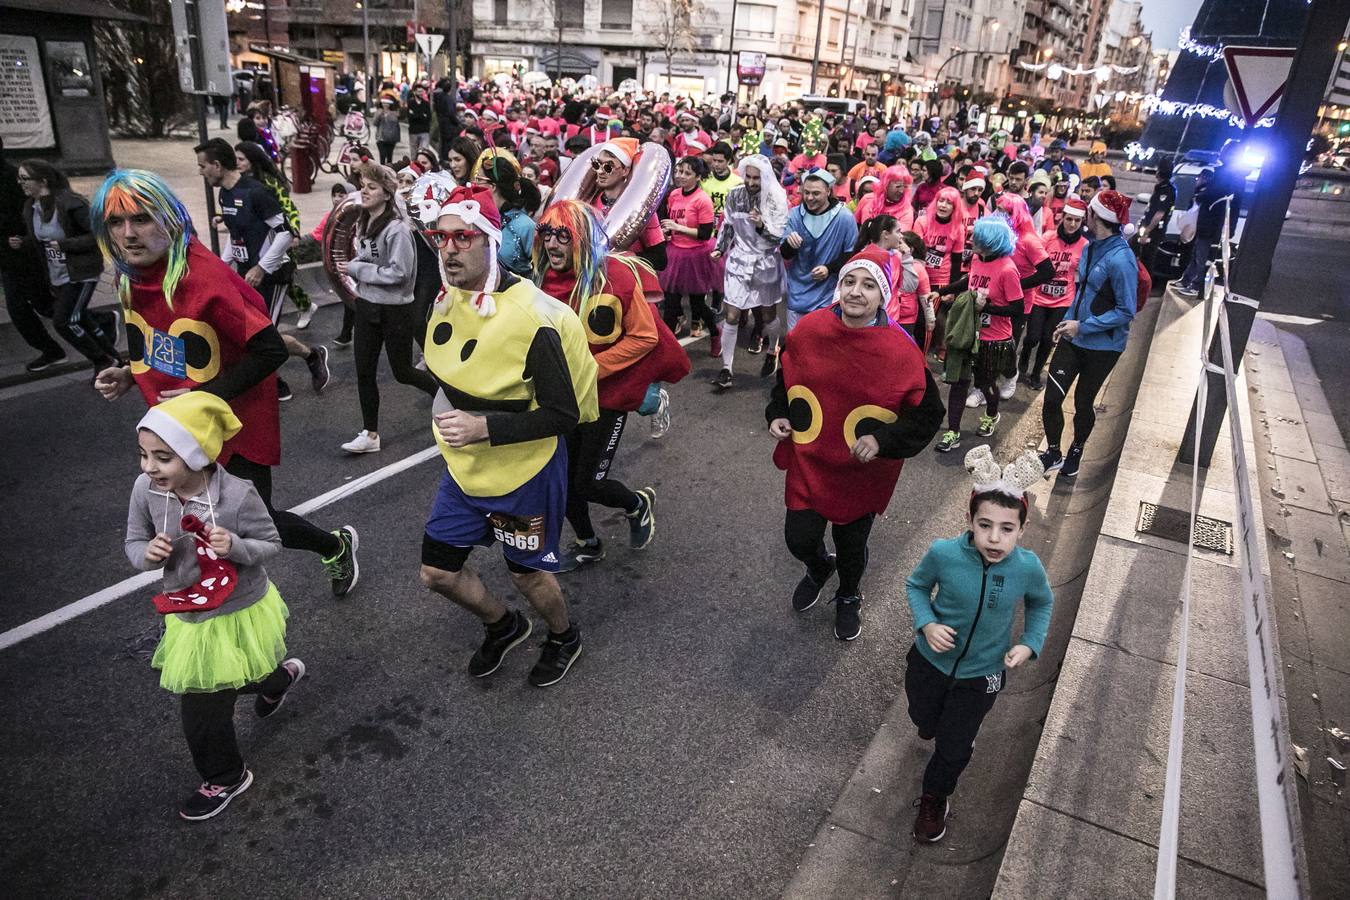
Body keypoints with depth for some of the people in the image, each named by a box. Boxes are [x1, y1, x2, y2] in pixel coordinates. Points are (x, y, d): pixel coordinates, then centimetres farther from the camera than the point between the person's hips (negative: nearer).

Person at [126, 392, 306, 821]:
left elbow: (271, 544, -15)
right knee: (227, 679, 30)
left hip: (240, 613, -6)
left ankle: (225, 778, 36)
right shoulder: (146, 490, -16)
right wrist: (148, 553, -24)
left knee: (203, 712, 6)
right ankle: (280, 678, 63)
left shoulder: (237, 495, -29)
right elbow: (133, 543, 0)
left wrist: (236, 547, -35)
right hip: (189, 616, 6)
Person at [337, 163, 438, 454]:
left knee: (401, 372, 6)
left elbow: (399, 273, -23)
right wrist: (352, 268, -1)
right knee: (364, 372, 7)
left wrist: (356, 269, -18)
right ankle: (370, 434, 17)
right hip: (367, 307, 7)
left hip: (396, 310, -7)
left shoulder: (397, 229, -19)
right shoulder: (363, 224, 6)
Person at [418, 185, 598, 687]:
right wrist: (451, 418, 8)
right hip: (465, 468, 7)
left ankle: (564, 638, 46)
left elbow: (565, 414, -24)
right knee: (437, 571, 14)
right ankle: (504, 627, 44)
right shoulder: (448, 299, -4)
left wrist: (486, 429, -30)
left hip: (525, 472, -7)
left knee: (526, 572, 13)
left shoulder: (533, 316, -27)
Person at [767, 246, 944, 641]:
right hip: (809, 460, 2)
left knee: (851, 544, 15)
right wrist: (778, 415, -5)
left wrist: (883, 440, -23)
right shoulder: (808, 330, -11)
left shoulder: (901, 352, -20)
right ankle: (820, 567, 45)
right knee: (799, 538, 5)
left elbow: (928, 414, -10)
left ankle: (849, 598, 51)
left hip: (863, 471, -2)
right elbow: (785, 377, 9)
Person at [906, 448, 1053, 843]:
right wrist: (926, 624, -23)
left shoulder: (1028, 568, -25)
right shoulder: (944, 553, -29)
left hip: (981, 675, 0)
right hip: (929, 661, 0)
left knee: (954, 750, 13)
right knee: (924, 723, 28)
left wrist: (1030, 644, -13)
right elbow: (916, 585, -8)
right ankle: (936, 724, 67)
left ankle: (934, 799, 45)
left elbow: (1041, 603, -1)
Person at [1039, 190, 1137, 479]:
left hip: (1102, 345, -6)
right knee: (1052, 398, 1)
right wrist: (1067, 320, 12)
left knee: (1083, 403, 13)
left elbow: (1125, 311, -20)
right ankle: (1052, 454, 22)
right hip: (1073, 337, 6)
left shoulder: (1120, 259, -23)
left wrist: (1083, 326, -21)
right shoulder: (1092, 246, 1)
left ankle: (1076, 452, 38)